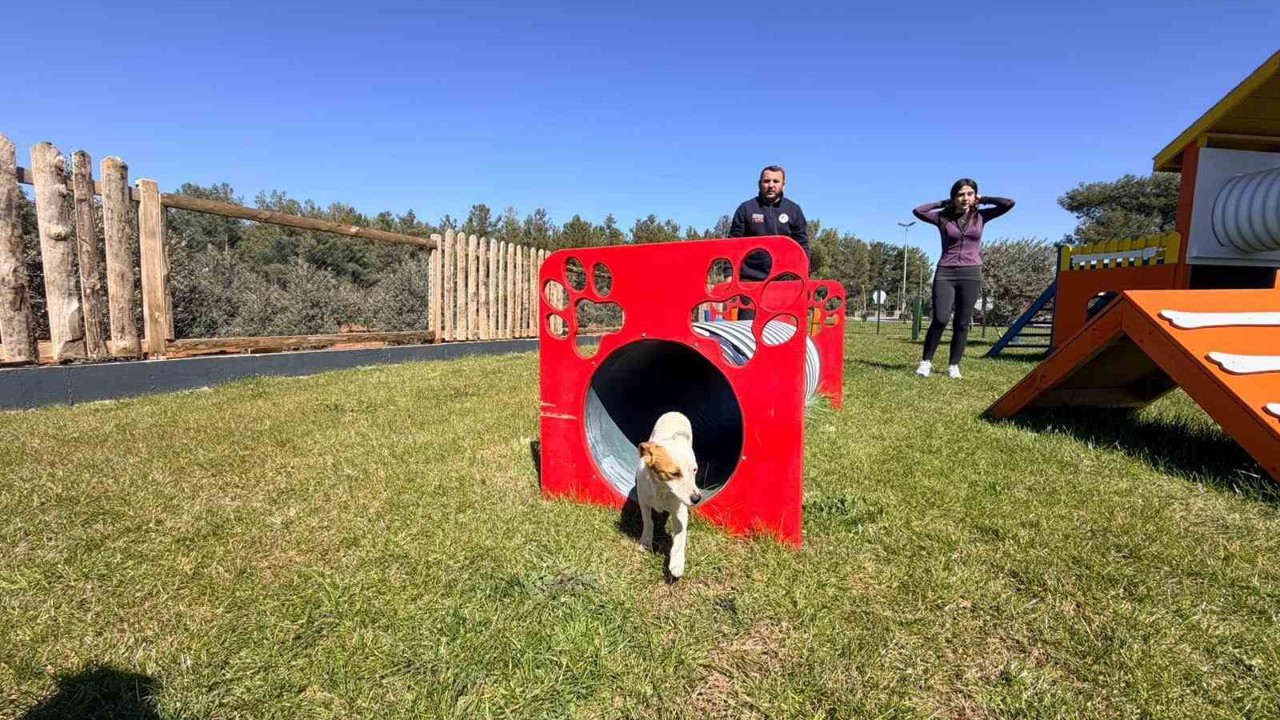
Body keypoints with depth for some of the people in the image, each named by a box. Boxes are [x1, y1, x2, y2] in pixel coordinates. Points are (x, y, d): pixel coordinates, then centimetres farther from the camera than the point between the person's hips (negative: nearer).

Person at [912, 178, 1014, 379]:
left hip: (971, 274, 2)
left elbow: (1009, 203, 3)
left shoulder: (980, 216, 9)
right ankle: (926, 362, -2)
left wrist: (982, 199, 10)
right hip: (945, 274, -2)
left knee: (962, 323, 2)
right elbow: (918, 211, -4)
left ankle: (953, 365, 10)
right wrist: (943, 203, 4)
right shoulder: (943, 217, 5)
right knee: (940, 319, -14)